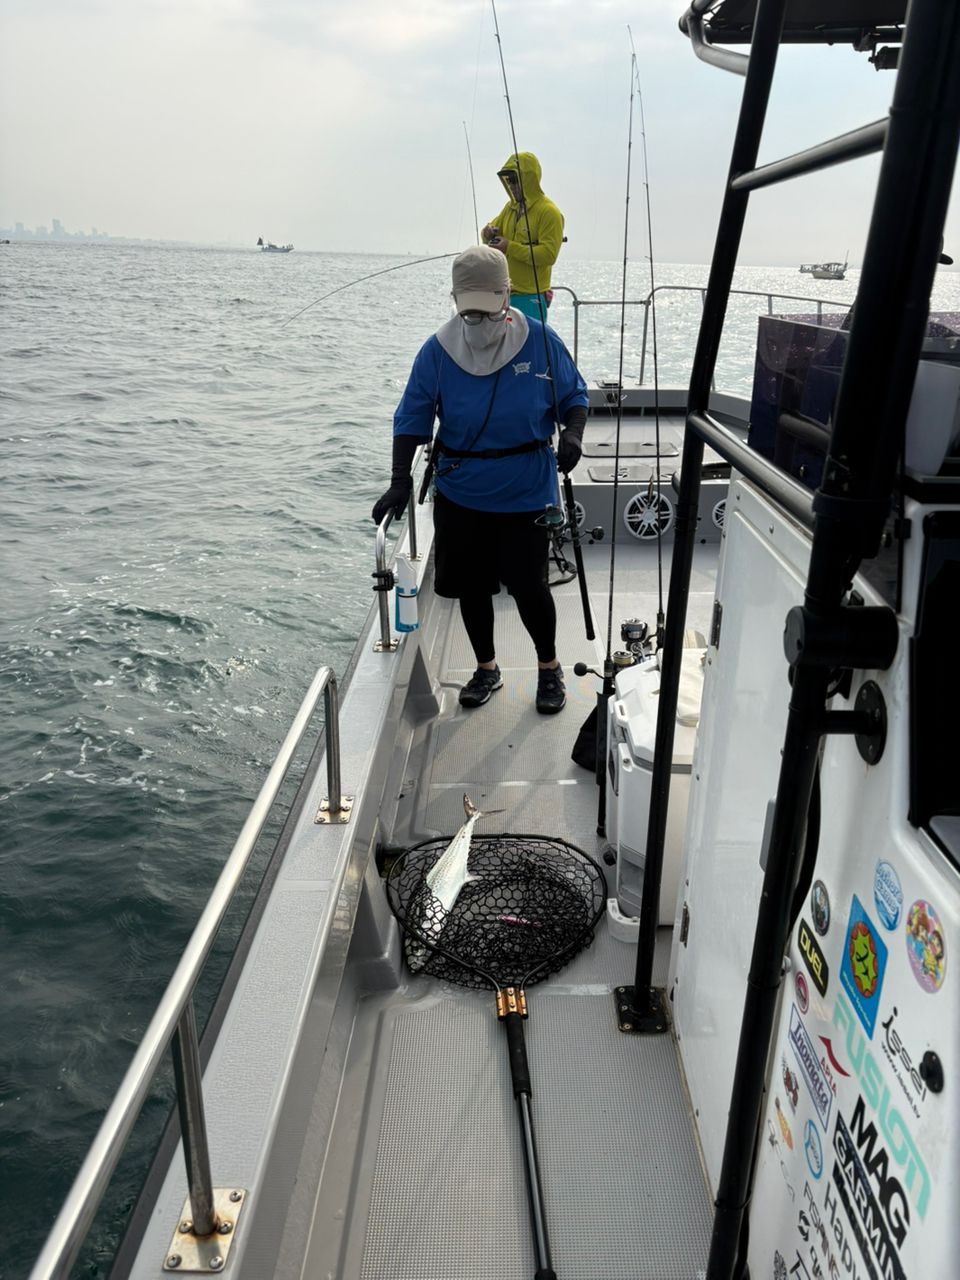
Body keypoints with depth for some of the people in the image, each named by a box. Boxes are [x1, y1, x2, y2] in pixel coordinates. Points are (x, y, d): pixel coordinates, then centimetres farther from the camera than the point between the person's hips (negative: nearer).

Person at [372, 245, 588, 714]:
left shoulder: (540, 340, -8)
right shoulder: (437, 350, -7)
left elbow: (573, 396, 3)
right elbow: (411, 420, -4)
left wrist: (572, 435, -17)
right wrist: (400, 482, -14)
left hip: (527, 495, -2)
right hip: (460, 497, 2)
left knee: (527, 585, 0)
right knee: (471, 586, 12)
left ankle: (549, 667, 27)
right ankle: (486, 668, 35)